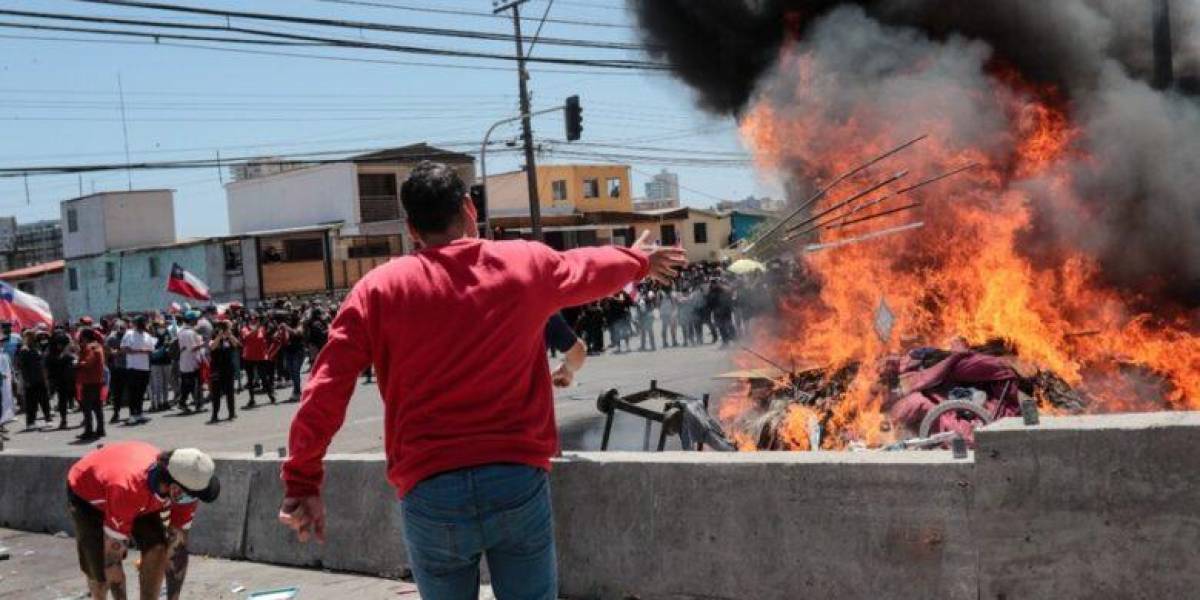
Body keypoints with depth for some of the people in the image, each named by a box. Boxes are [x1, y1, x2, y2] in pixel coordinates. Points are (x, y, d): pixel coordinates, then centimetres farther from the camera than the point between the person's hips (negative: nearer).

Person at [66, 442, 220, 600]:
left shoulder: (183, 483, -29)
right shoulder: (127, 490, -45)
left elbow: (178, 549, -19)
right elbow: (112, 558, -36)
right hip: (86, 497, -4)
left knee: (157, 550, -15)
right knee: (100, 569, -11)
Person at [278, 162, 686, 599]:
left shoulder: (378, 289, 0)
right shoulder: (527, 264, 5)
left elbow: (324, 394, -3)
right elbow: (592, 268, 26)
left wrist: (302, 483, 6)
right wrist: (638, 261, 48)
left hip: (429, 493, 0)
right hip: (517, 481, 1)